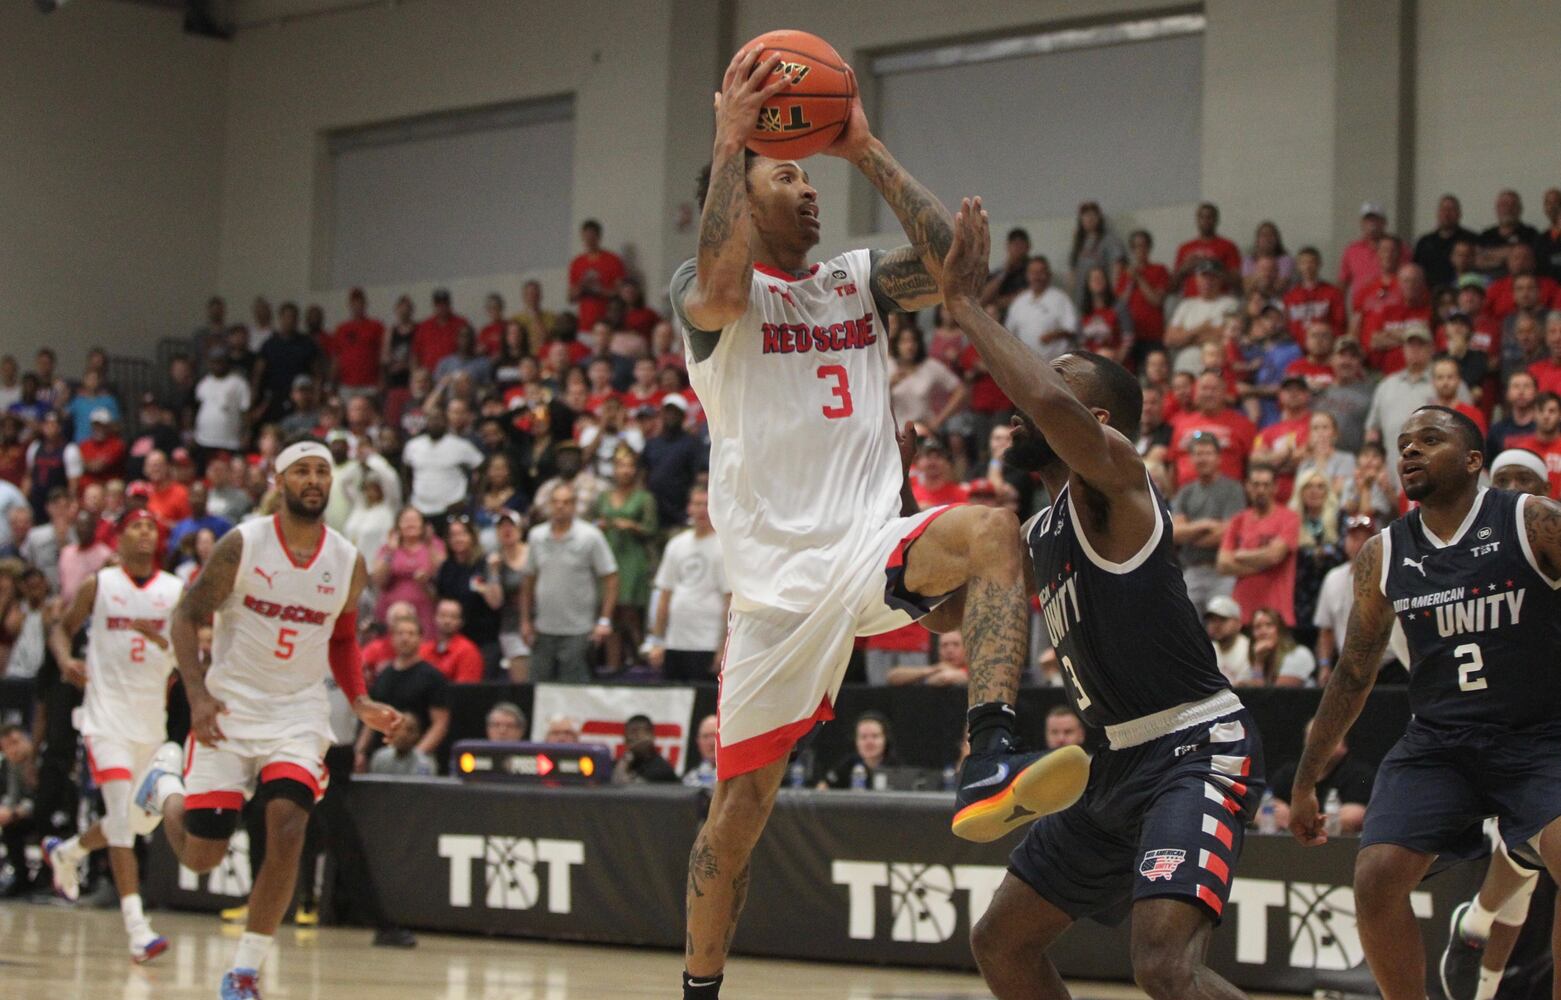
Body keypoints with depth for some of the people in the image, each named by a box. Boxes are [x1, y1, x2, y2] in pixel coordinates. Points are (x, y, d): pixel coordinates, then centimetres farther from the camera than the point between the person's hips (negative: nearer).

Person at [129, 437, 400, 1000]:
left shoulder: (348, 562, 0)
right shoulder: (243, 544, -9)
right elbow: (186, 616, -4)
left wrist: (360, 703, 2)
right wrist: (197, 694, -17)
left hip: (299, 712, 2)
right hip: (230, 707, -2)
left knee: (287, 827, -22)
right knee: (199, 856, 0)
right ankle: (167, 782, 36)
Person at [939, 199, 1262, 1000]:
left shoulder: (1112, 472, -11)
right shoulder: (1040, 533, 16)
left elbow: (1054, 405, -34)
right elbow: (953, 610, 26)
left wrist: (968, 308, -23)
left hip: (1197, 747, -10)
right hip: (1120, 761, 10)